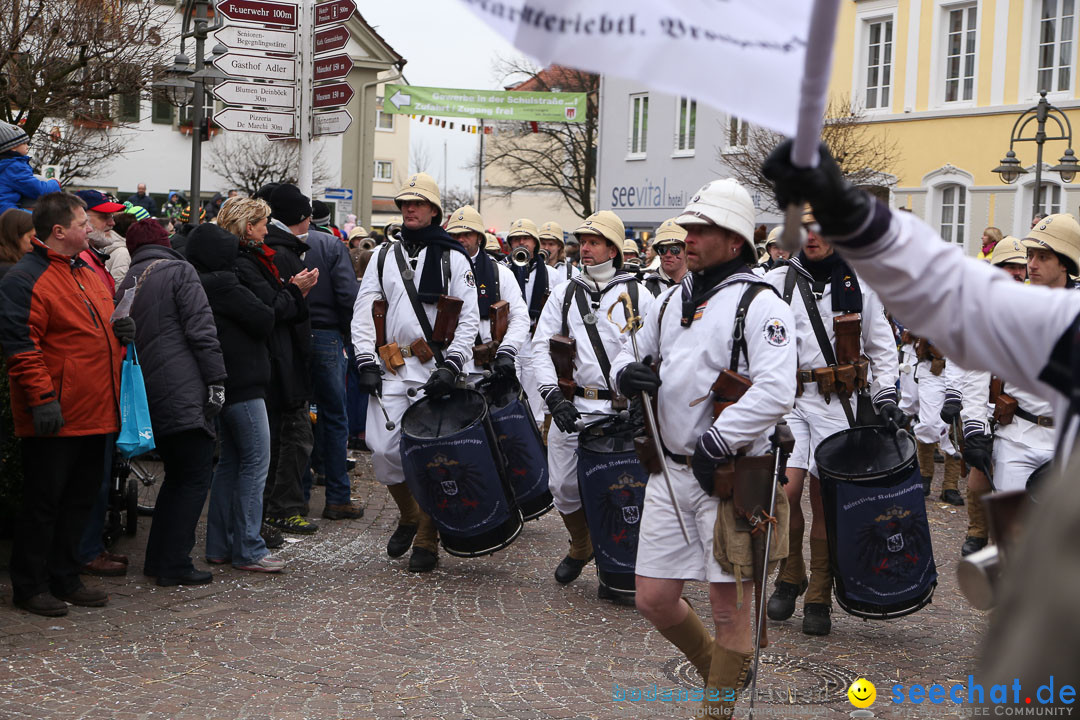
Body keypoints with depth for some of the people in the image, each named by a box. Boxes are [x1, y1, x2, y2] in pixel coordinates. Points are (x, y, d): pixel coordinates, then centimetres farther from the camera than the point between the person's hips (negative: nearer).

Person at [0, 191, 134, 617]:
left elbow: (100, 326, 29)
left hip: (95, 413, 9)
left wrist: (121, 330, 6)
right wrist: (42, 398, -22)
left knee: (80, 500, 14)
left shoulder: (87, 272, 16)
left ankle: (65, 580, 25)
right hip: (55, 418, -9)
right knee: (43, 502, 1)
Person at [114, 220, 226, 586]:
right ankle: (174, 564, -2)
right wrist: (216, 379, -11)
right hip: (185, 394, -8)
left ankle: (158, 558, 21)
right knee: (196, 477, -1)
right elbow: (201, 330, -13)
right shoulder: (178, 271, -5)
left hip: (149, 398, 8)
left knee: (177, 476, 19)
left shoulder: (125, 285, 16)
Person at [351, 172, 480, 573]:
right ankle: (409, 516, 23)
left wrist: (451, 366, -12)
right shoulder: (384, 256, 14)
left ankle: (426, 541, 9)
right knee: (383, 451, -5)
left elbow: (469, 319, 0)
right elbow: (363, 312, 10)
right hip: (392, 371, 3)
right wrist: (366, 362, -2)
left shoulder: (453, 259, 5)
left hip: (436, 371, -3)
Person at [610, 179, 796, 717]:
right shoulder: (672, 300, 12)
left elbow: (774, 394, -22)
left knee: (729, 608, 3)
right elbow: (632, 352, 23)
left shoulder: (760, 305, -11)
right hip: (670, 471, 7)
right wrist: (627, 373, -1)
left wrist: (714, 443, -23)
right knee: (654, 599, 11)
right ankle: (724, 672, 36)